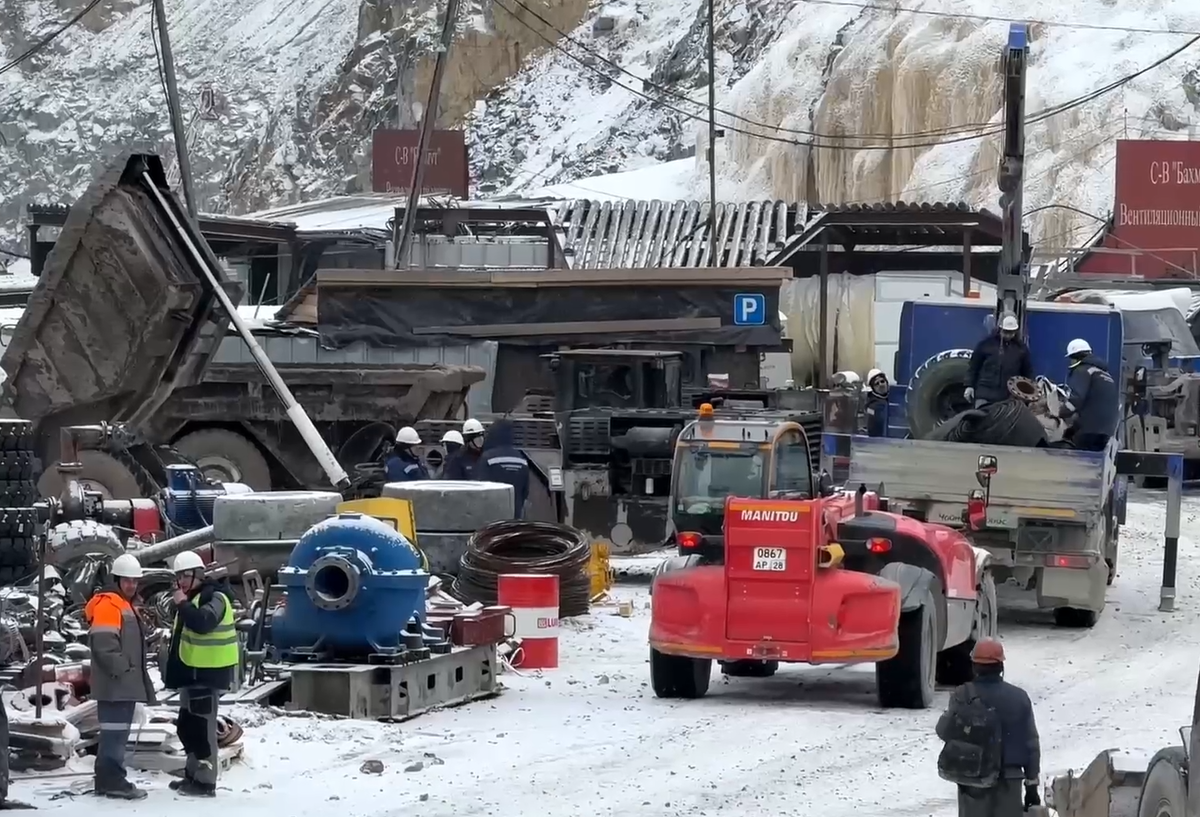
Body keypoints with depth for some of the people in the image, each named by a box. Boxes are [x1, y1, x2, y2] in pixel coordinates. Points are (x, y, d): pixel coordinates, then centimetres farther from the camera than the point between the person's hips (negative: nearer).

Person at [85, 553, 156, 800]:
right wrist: (121, 669, -21)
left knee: (117, 731, 12)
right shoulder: (108, 604, -11)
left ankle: (107, 779, 16)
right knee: (115, 730, -11)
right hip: (115, 683, -11)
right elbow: (104, 643, -22)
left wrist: (135, 674, 22)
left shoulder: (123, 604, 22)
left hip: (125, 683, 11)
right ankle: (113, 781, -13)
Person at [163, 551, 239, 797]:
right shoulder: (191, 599, 20)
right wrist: (173, 669, 23)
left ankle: (205, 780, -10)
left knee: (202, 726, -11)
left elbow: (202, 623, -32)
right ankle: (193, 774, 26)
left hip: (207, 673, -11)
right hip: (192, 671, 11)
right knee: (187, 725, 16)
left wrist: (182, 604, -20)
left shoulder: (214, 598, -12)